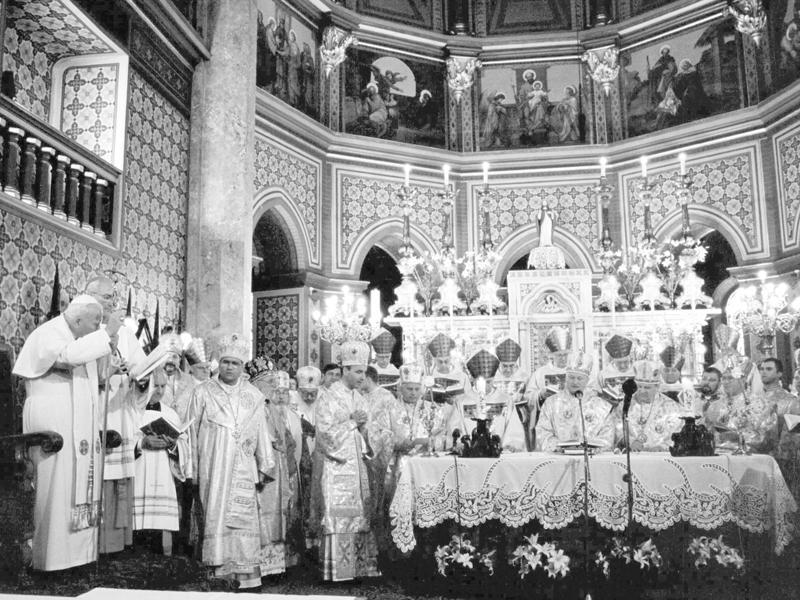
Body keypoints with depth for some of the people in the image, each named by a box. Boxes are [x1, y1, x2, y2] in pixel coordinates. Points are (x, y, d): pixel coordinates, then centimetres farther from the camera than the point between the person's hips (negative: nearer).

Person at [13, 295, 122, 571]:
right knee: (56, 488, -7)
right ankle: (50, 555, -1)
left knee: (80, 486, 7)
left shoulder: (80, 340, 18)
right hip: (53, 427, -8)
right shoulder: (47, 335, -7)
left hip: (80, 430, 9)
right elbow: (70, 355, -31)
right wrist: (106, 334, -22)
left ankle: (77, 548, 11)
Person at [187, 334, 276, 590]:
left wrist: (264, 468, 6)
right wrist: (193, 472, 2)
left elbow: (261, 433, 10)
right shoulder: (203, 392, 5)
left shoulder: (254, 396, 10)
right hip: (212, 471, -1)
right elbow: (192, 433, 5)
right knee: (216, 519, -3)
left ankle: (247, 577, 2)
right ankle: (221, 574, 4)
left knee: (244, 522, -3)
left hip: (243, 471, 1)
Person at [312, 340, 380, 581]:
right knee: (336, 515, -8)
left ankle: (360, 567, 12)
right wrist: (352, 422, -12)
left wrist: (363, 425, -1)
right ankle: (336, 570, -2)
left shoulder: (357, 397, 14)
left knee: (359, 515, 6)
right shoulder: (328, 396, -7)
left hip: (356, 466, 7)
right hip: (335, 468, -7)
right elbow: (325, 434, -14)